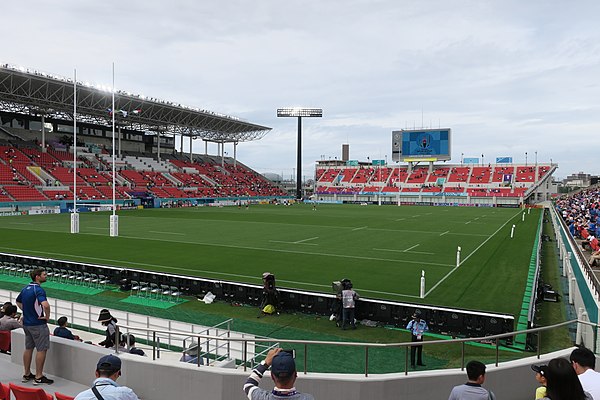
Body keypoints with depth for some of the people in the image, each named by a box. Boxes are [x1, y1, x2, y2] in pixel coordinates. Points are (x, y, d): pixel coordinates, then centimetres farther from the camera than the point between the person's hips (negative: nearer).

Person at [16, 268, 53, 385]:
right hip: (38, 324, -9)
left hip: (26, 323, 9)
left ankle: (27, 374, 27)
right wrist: (47, 316, -19)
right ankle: (39, 377, 4)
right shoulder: (38, 289, -20)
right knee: (42, 349, -1)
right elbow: (45, 305, -36)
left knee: (28, 348, 17)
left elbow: (18, 302, 26)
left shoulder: (25, 288, 9)